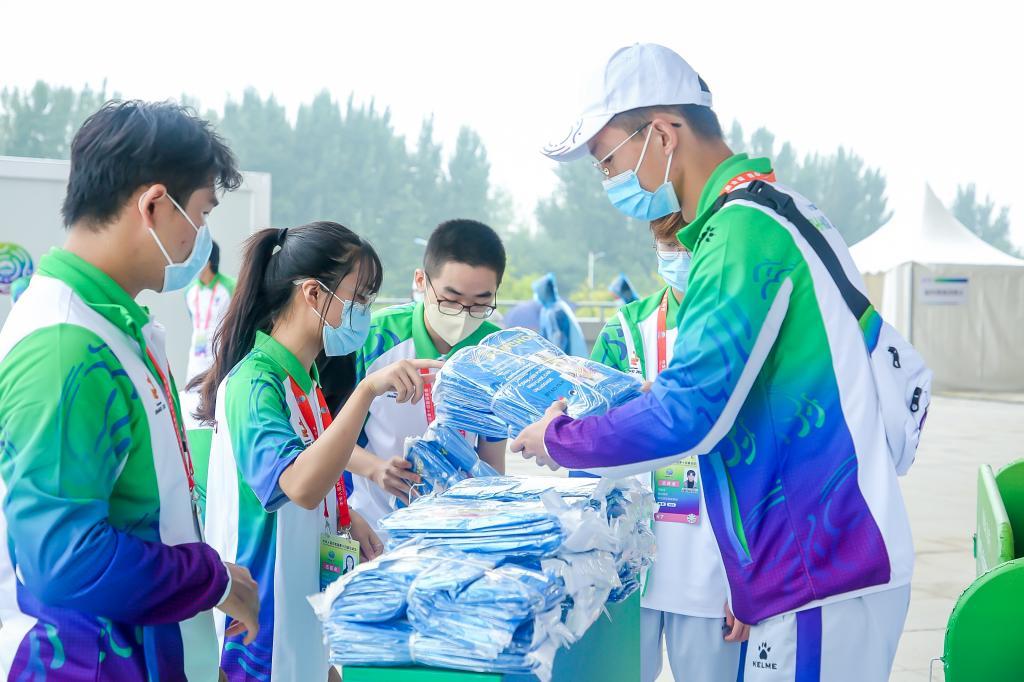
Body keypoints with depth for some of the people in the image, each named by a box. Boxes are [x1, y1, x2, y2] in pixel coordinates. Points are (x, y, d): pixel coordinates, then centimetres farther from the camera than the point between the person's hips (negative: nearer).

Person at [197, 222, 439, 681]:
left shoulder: (303, 379, 9)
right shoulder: (255, 382, -21)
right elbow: (299, 485, -37)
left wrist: (347, 519, 8)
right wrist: (366, 391, -42)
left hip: (307, 585, 9)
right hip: (266, 606, -9)